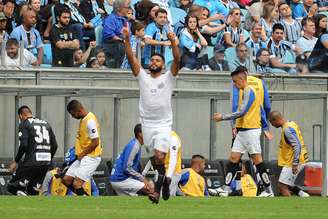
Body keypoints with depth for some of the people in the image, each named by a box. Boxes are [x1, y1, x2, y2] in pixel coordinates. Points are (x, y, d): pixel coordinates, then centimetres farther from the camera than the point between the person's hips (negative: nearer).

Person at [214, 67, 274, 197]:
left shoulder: (249, 91, -12)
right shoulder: (249, 90, 17)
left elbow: (241, 112, -17)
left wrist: (223, 117, -10)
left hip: (251, 130, -10)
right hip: (243, 131, 10)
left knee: (257, 159, -7)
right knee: (233, 158, 4)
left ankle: (268, 190, -3)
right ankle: (226, 188, 2)